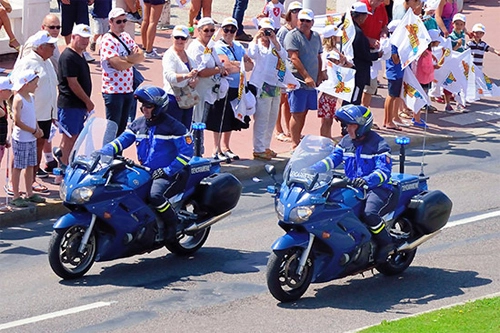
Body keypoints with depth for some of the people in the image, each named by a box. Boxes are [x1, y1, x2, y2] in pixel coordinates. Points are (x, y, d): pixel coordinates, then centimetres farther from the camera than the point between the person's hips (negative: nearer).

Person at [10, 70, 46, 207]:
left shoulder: (31, 97, 10)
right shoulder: (18, 99, -16)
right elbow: (17, 121, -20)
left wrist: (38, 129, 1)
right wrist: (34, 131, -15)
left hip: (32, 139, 8)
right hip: (21, 139, -8)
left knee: (30, 165, 14)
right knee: (18, 167, -2)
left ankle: (29, 193, 24)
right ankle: (16, 196, 3)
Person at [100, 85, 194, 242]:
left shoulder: (173, 126, -8)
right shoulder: (138, 124, 11)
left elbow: (187, 151, -9)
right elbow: (121, 141, 8)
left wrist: (167, 170, -16)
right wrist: (101, 153, -10)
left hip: (167, 175, -7)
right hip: (144, 173, 7)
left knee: (155, 195, -36)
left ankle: (173, 223, -12)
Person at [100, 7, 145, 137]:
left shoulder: (126, 37, 12)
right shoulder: (107, 40, -13)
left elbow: (141, 56, 4)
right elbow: (118, 64, -22)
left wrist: (127, 58, -15)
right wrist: (134, 59, -6)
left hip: (128, 90, 8)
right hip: (113, 91, -8)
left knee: (122, 127, 13)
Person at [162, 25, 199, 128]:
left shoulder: (188, 55, 13)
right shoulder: (169, 55, -10)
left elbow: (195, 73, 20)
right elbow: (169, 75, -25)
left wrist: (195, 80, -4)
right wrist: (187, 76, -40)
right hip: (173, 98, -8)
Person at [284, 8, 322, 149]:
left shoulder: (316, 36, 15)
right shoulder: (293, 36, -7)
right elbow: (294, 58, -15)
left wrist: (319, 77, 10)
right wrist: (306, 76, -20)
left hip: (312, 82, 6)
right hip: (298, 81, -6)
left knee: (304, 113, 12)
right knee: (297, 114, -5)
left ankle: (298, 140, 21)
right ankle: (295, 144, -1)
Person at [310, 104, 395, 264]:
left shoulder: (378, 144, -10)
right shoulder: (346, 142, 11)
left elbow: (384, 171, -19)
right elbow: (332, 160, 7)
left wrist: (366, 180, -39)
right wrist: (311, 170, -10)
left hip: (377, 188, -7)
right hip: (351, 187, 7)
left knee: (369, 213, -35)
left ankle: (386, 243, -12)